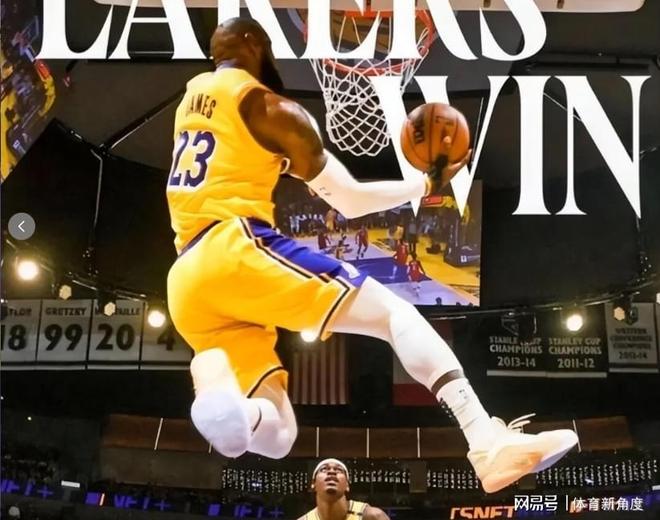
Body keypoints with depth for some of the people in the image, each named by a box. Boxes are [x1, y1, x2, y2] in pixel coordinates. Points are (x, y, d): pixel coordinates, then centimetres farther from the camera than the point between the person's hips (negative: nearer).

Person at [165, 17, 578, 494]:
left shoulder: (191, 98, 26)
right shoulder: (267, 105, 5)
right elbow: (351, 202, 6)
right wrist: (426, 183, 17)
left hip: (186, 284, 7)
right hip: (234, 249, -7)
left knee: (276, 436, 9)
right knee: (391, 311, -3)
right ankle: (489, 443, -20)